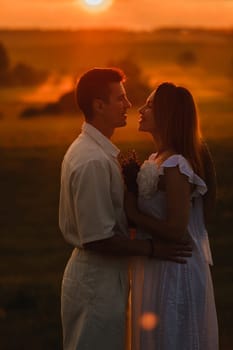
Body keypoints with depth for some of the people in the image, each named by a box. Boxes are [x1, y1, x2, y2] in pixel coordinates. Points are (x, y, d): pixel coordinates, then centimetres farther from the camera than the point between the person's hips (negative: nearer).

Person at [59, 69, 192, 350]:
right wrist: (153, 249, -19)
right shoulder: (93, 162, -24)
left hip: (99, 274, 10)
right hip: (98, 281, -10)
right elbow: (96, 239, -25)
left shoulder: (87, 149, 9)